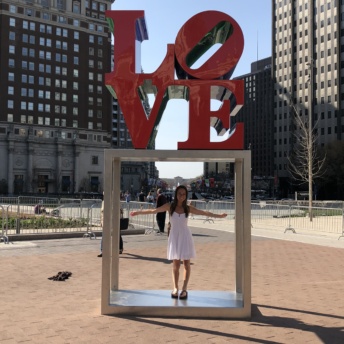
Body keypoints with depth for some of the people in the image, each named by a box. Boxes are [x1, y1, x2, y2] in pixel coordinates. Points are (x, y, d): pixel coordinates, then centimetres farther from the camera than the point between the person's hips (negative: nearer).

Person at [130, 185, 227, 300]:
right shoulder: (169, 206, -3)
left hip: (185, 236, 0)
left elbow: (204, 212, 3)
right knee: (176, 264, 4)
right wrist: (138, 212, 0)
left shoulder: (188, 208, -1)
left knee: (186, 263, 0)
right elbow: (153, 210, 0)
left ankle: (184, 289, 7)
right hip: (174, 236, 0)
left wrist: (219, 215, 1)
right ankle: (175, 288, 14)